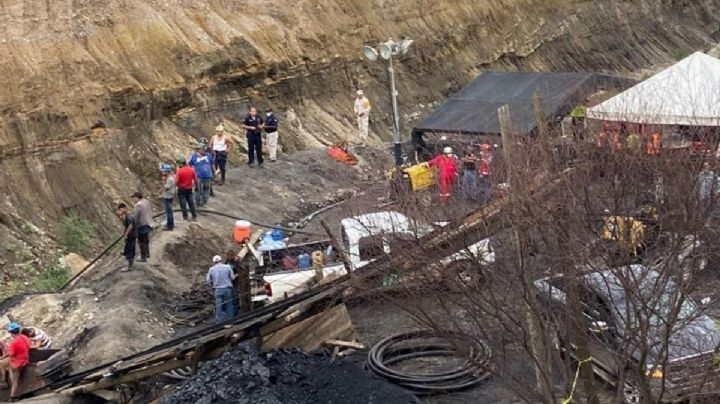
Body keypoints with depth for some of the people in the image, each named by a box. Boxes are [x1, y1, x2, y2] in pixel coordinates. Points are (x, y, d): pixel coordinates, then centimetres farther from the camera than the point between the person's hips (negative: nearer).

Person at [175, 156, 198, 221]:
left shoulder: (179, 171, -18)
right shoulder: (191, 169, -4)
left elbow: (176, 181, -20)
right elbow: (195, 179, 4)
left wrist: (178, 185, 2)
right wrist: (193, 185, 21)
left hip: (182, 189, -4)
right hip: (189, 189, 4)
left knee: (183, 204, 6)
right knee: (191, 203, 13)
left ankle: (185, 217, 11)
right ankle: (194, 216, 16)